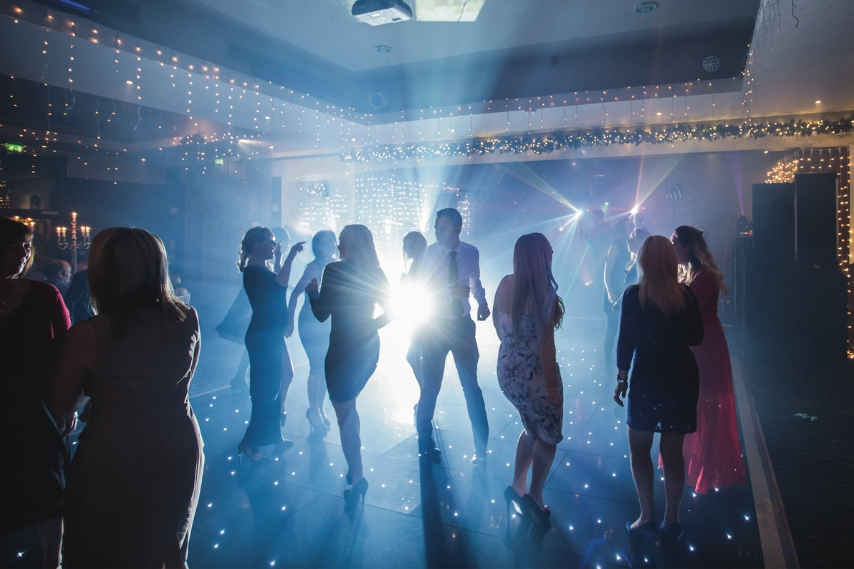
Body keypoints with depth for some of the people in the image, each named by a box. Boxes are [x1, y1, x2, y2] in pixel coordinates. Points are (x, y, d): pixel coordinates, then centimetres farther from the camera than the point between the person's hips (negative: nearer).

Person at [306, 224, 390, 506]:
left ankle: (358, 478, 3)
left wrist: (311, 290, 6)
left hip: (344, 351, -7)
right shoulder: (375, 272, 3)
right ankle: (355, 469, 29)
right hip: (369, 349, 7)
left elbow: (321, 314, -10)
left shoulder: (335, 270, -13)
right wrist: (370, 326, 7)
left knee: (344, 415, 4)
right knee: (349, 407, 23)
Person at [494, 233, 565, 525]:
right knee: (548, 435, 16)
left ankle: (517, 485, 28)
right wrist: (553, 385, -15)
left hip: (507, 370, 6)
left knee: (532, 428, 27)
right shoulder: (544, 292, -19)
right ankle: (534, 497, 20)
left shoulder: (505, 284, 0)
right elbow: (545, 342, -21)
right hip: (535, 374, -6)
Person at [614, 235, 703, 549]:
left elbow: (626, 340, -9)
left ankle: (647, 518, 12)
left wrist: (621, 378, 0)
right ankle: (671, 521, 22)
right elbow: (696, 337, 5)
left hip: (647, 379, -3)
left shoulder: (634, 295, -10)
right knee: (673, 449, 13)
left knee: (639, 446, 13)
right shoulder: (686, 294, -2)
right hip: (683, 379, 3)